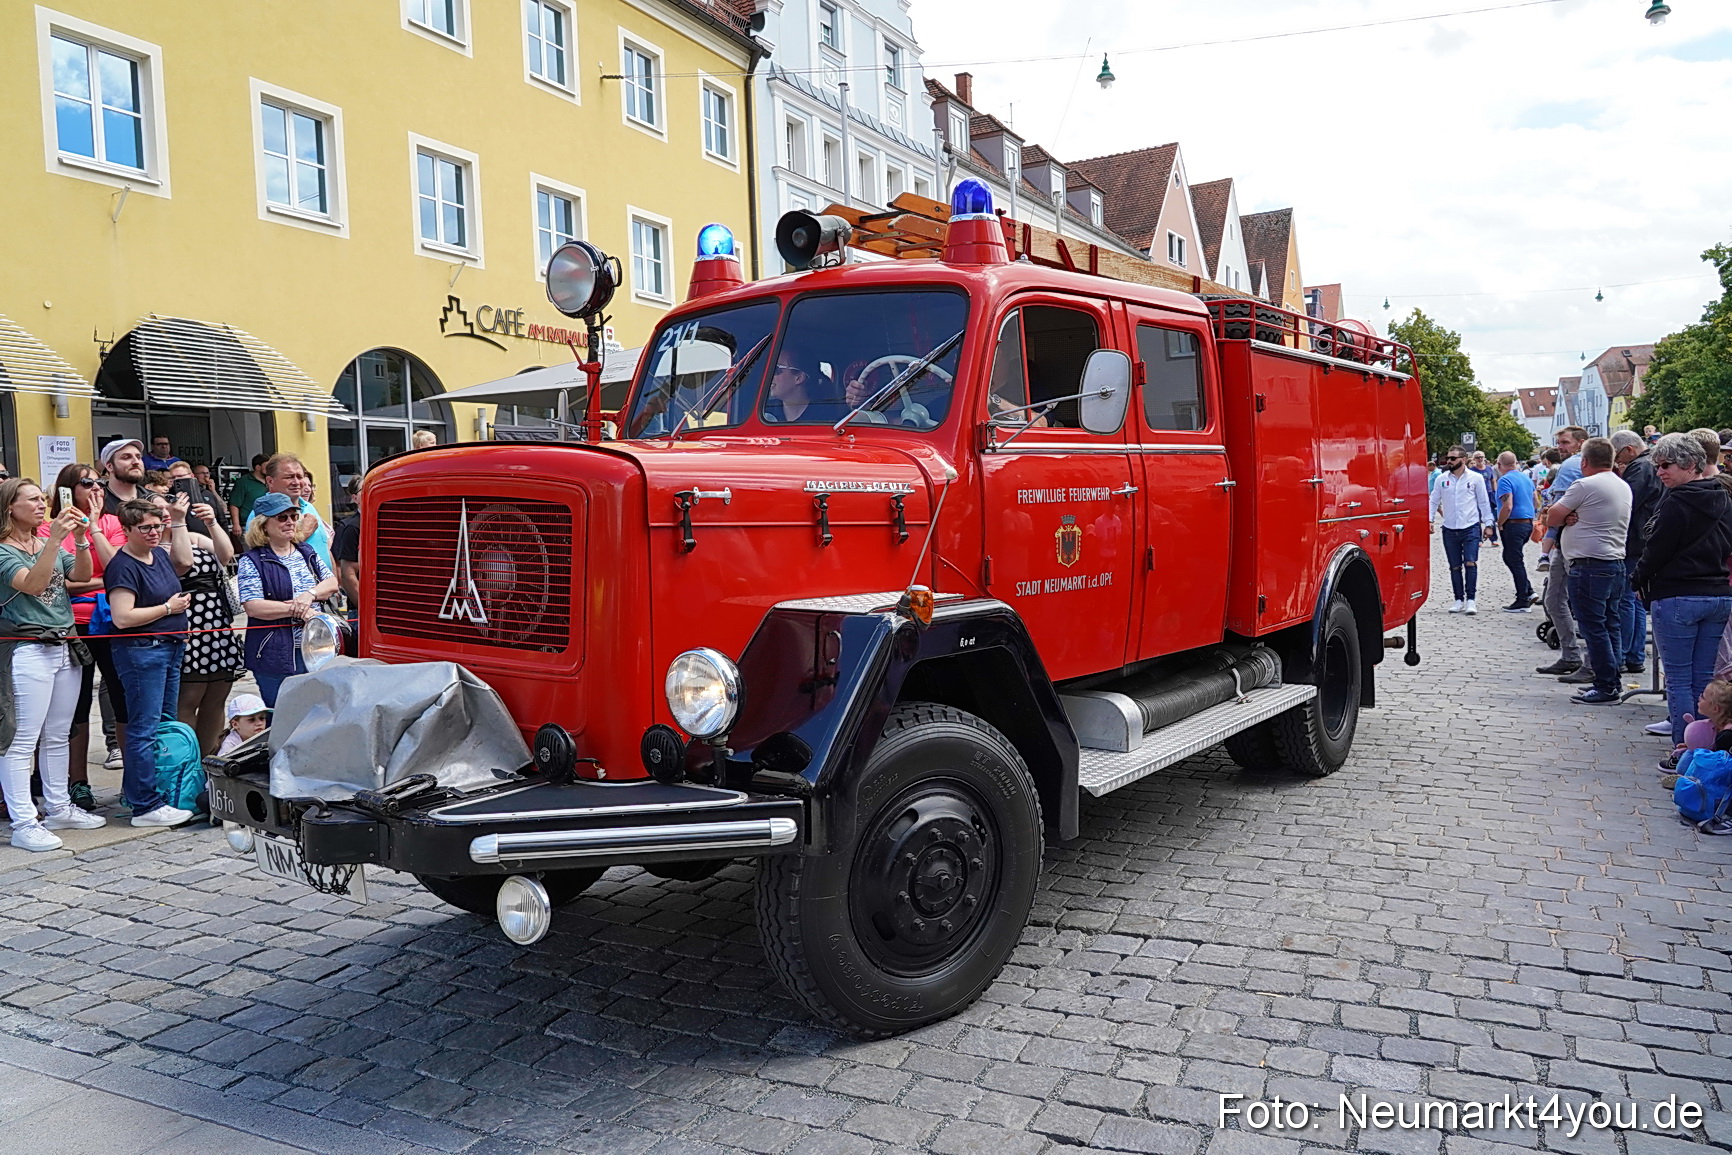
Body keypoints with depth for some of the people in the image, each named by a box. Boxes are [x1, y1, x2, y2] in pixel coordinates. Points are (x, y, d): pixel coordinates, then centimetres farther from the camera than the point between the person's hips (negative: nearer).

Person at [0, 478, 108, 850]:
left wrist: (80, 540, -11)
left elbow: (82, 576, 4)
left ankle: (59, 808, 23)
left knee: (58, 736, 14)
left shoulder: (48, 544, 14)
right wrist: (55, 538, -26)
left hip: (66, 646, 7)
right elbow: (32, 584, -20)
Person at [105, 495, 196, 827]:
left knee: (166, 723, 14)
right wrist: (169, 607, -11)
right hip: (140, 652, -9)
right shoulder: (123, 566, -14)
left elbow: (184, 561, 28)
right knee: (144, 729, -7)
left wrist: (179, 520, 21)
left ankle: (134, 790, 25)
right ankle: (146, 806, -4)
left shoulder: (159, 554, 9)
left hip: (170, 649, 9)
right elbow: (122, 617, -21)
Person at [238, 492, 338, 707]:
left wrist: (310, 594, -13)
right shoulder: (253, 561, -4)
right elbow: (253, 607, -14)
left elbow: (332, 583, 7)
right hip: (275, 655, -5)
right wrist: (296, 610, -16)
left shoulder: (307, 552, 14)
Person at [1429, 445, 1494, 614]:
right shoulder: (1441, 479, 6)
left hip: (1471, 528, -2)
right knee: (1455, 567, 7)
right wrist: (1430, 520, -2)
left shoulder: (1475, 478, 1)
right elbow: (1434, 501, 11)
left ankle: (1470, 600, -4)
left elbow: (1484, 502, 5)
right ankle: (1459, 600, 15)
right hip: (1450, 529, 3)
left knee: (1470, 564, -10)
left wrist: (1488, 524, 3)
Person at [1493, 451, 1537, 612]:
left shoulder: (1505, 480, -15)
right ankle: (1528, 591, 16)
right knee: (1509, 557, 19)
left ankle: (1523, 601, 2)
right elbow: (1535, 501, 20)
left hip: (1513, 524, -9)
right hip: (1528, 523, 9)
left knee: (1515, 561, -2)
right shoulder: (1526, 478, 11)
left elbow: (1508, 507, -23)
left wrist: (1499, 524, -11)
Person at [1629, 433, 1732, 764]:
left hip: (1677, 598, -8)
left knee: (1679, 680, -1)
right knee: (1704, 679, 13)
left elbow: (1656, 550, -12)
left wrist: (1638, 578, 4)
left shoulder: (1676, 503, -15)